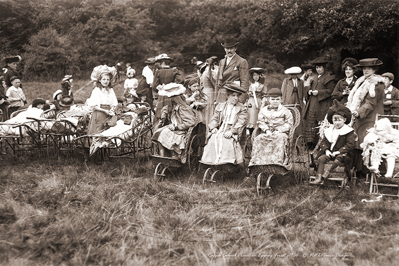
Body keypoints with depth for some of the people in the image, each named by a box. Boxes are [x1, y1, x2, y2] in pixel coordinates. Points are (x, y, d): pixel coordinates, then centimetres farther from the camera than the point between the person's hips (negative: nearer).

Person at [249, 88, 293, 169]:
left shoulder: (285, 111, 8)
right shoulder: (263, 110, 17)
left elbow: (289, 124, 1)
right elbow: (260, 122, 11)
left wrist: (278, 130, -13)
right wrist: (267, 130, -8)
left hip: (281, 133, -2)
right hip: (267, 133, 3)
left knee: (280, 139, -39)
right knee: (258, 139, -29)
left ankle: (278, 162, -43)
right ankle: (257, 161, -32)